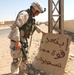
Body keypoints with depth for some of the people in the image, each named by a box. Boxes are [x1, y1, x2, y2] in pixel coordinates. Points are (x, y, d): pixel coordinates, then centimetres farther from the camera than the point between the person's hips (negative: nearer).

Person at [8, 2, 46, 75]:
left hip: (23, 39, 10)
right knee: (17, 59, -7)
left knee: (24, 57, 17)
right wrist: (17, 41, -31)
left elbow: (33, 26, 32)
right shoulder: (24, 14, -19)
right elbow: (15, 26, -29)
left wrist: (40, 31, 37)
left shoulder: (31, 17, 11)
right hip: (16, 40, -10)